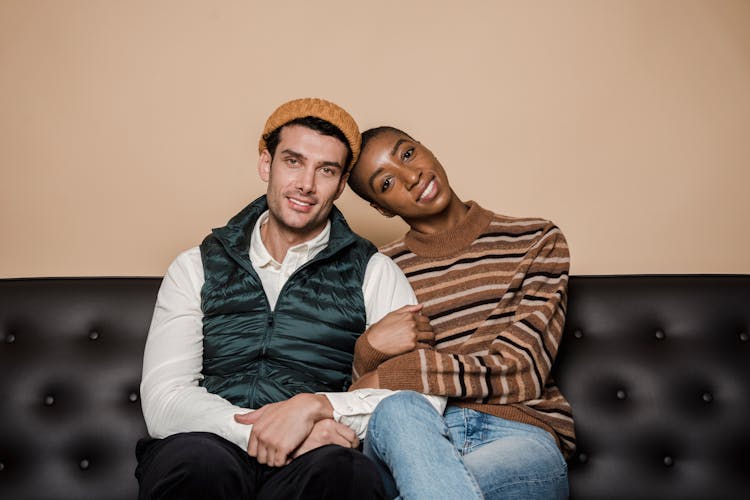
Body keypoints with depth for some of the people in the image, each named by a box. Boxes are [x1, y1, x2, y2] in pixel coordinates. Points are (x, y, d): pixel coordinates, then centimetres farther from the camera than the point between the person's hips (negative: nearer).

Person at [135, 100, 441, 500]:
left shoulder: (373, 273, 9)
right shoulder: (196, 268, 11)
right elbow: (163, 401, -2)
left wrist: (315, 405, -18)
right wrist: (260, 431, -19)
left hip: (312, 466, -1)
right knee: (198, 460, -34)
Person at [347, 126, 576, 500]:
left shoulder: (537, 241, 8)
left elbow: (523, 374, -3)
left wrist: (399, 372, -10)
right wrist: (369, 350, -14)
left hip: (519, 436, -3)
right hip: (419, 437, 3)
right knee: (398, 411, -36)